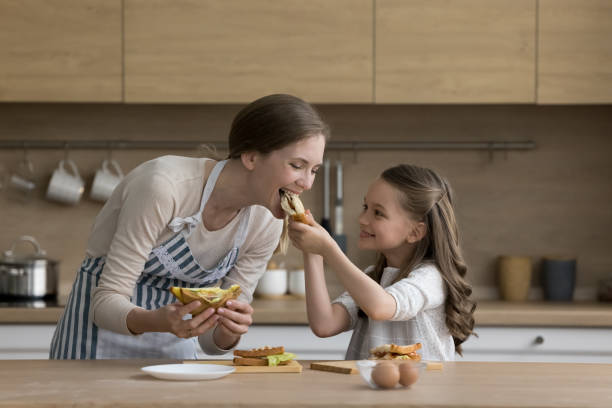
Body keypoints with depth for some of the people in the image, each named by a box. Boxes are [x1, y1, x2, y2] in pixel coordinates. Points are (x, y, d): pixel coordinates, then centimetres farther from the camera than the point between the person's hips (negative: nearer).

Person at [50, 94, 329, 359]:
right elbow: (106, 300, -22)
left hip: (174, 347, 5)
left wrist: (232, 330, -26)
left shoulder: (266, 223, -9)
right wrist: (158, 321, -40)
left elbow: (212, 340, -3)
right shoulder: (164, 186, -26)